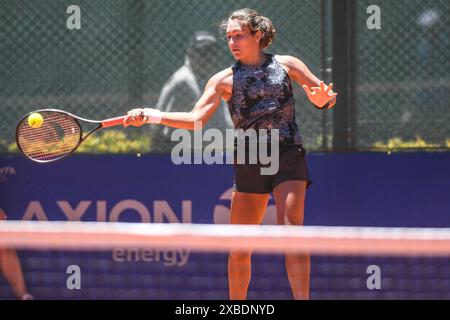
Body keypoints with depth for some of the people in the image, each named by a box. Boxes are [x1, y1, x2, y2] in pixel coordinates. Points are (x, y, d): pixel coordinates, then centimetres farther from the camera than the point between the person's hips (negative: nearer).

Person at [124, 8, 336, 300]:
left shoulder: (286, 65, 6)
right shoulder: (225, 80, 6)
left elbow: (326, 98, 9)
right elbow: (196, 119, -2)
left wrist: (323, 99, -17)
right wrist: (151, 115, -14)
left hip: (288, 157, -2)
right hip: (249, 164, 2)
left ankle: (302, 297, -20)